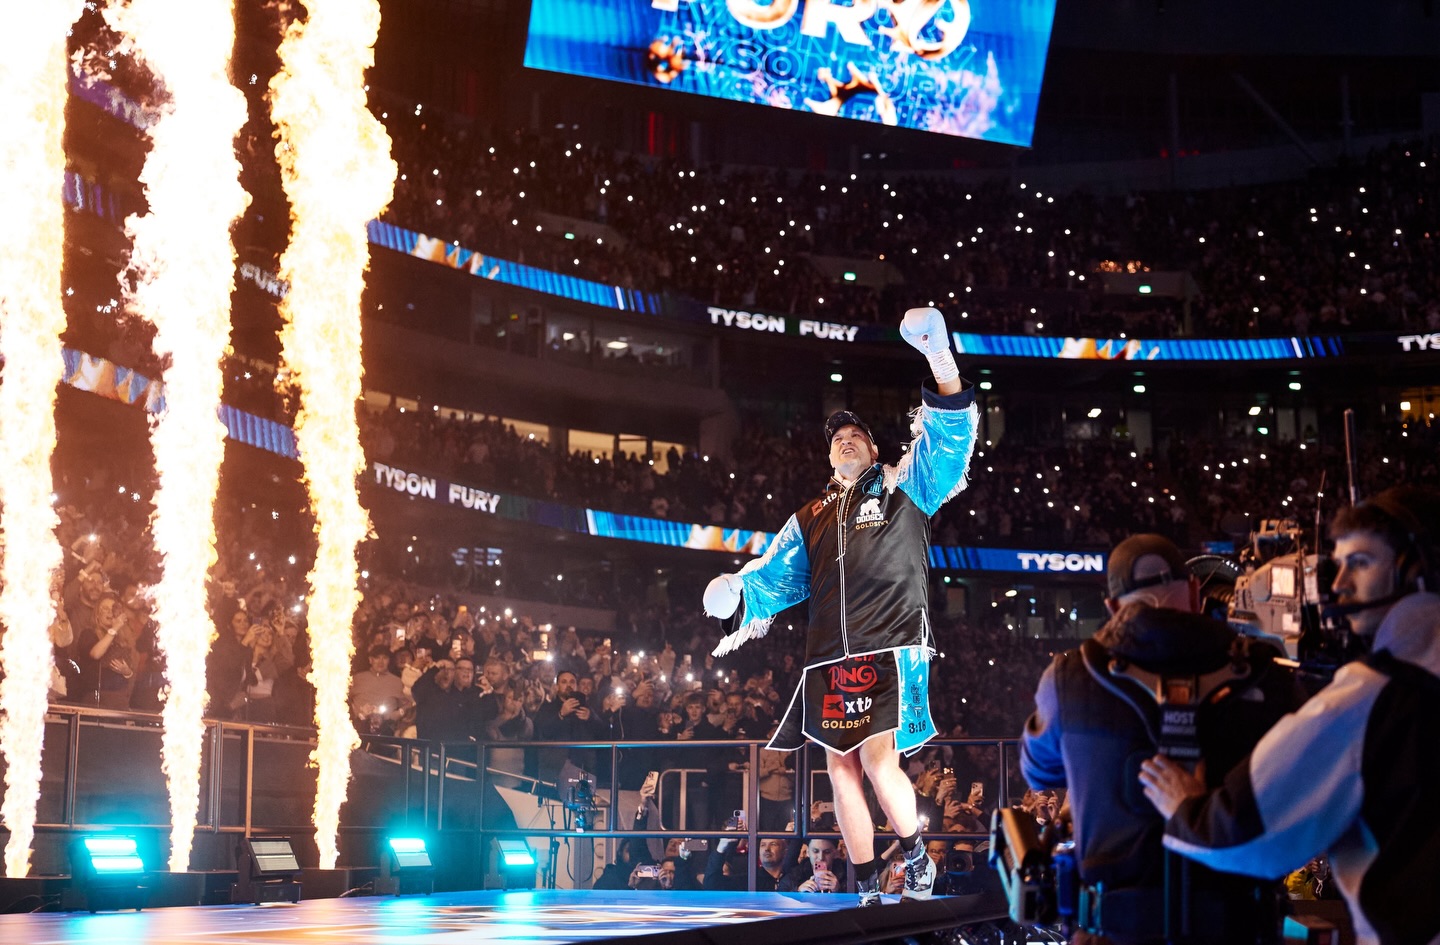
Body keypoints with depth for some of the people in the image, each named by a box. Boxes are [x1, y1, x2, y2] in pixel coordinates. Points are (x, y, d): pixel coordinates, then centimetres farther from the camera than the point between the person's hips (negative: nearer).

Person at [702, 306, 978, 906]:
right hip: (828, 657, 5)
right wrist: (740, 594, -2)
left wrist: (940, 359, -14)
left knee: (877, 759, -19)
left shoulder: (901, 487, 12)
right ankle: (867, 890, 12)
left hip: (890, 648, -5)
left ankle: (917, 859, 1)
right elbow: (776, 575, 21)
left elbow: (948, 435, 0)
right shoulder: (810, 519, 24)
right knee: (842, 770, 3)